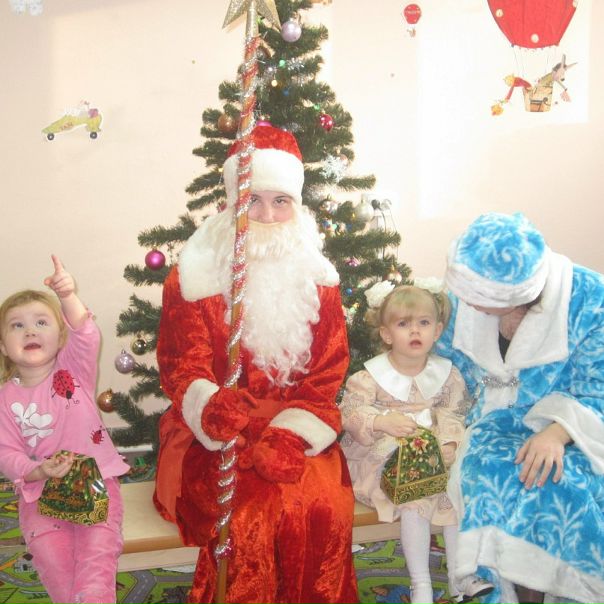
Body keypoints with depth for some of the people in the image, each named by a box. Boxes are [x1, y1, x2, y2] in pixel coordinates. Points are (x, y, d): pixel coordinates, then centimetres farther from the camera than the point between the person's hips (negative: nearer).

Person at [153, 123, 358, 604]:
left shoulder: (317, 276, 8)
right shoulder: (194, 277, 1)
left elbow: (328, 374, 3)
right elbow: (182, 368, -4)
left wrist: (288, 436, -15)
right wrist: (215, 409, -27)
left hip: (296, 433, 2)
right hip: (216, 438, -1)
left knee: (325, 509, -25)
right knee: (251, 516, -28)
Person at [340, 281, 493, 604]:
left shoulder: (446, 374, 2)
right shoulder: (370, 376, -8)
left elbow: (453, 414, 1)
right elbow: (349, 413, -11)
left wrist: (449, 443, -19)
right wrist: (381, 422, -29)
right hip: (384, 459, -4)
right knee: (414, 497, -27)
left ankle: (461, 577, -1)